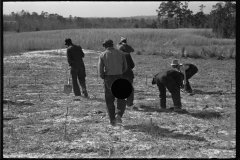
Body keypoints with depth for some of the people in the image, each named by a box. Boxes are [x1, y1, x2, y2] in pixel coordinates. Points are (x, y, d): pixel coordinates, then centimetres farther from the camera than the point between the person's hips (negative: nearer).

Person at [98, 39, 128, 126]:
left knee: (109, 100, 12)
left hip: (108, 79, 0)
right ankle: (118, 115, -9)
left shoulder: (102, 55, -1)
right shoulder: (120, 53, 4)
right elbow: (125, 67, 7)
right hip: (119, 78, 0)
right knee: (121, 99, 13)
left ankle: (112, 120, 10)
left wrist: (104, 78, 11)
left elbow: (100, 70, -6)